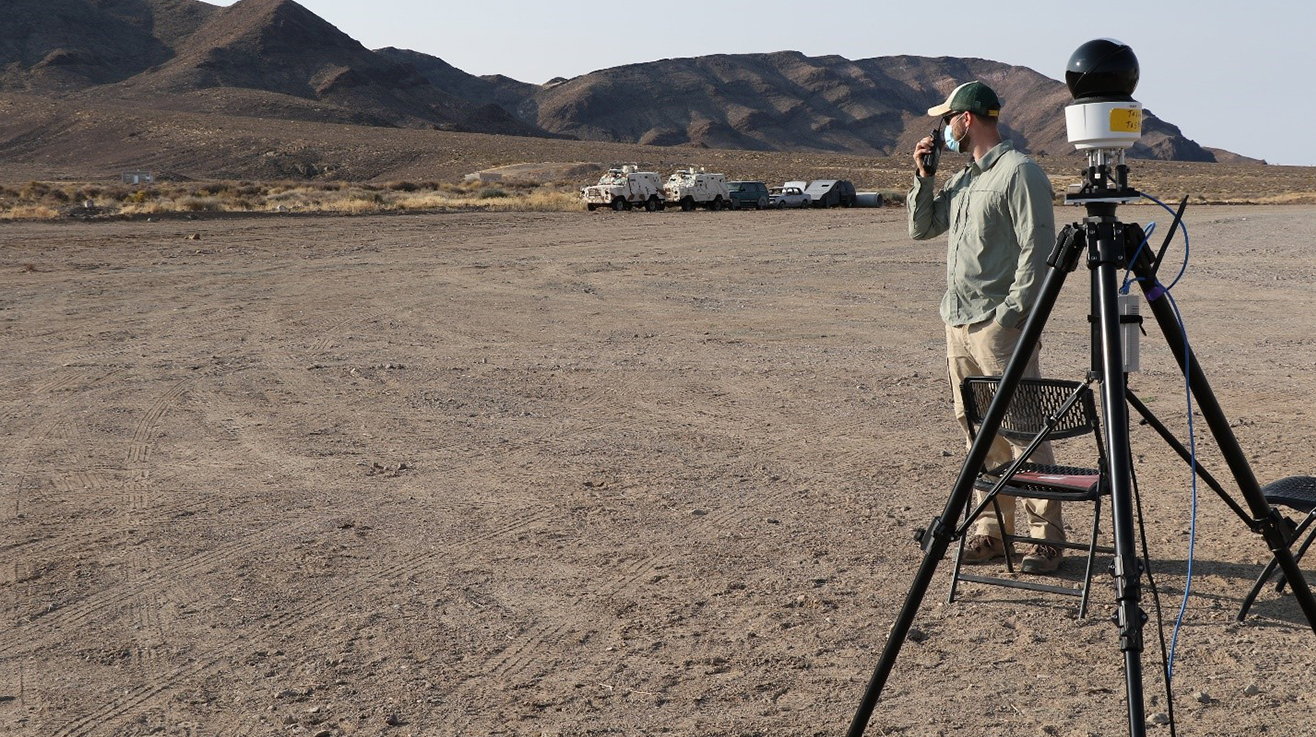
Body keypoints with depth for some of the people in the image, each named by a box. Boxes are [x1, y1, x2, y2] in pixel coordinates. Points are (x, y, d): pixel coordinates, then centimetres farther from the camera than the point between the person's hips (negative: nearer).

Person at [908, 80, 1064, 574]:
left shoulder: (1019, 173, -8)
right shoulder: (962, 179, 19)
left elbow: (1037, 250, -13)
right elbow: (921, 228, 24)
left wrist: (1014, 311, -18)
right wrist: (923, 177, 11)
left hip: (1001, 325, -8)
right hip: (958, 324, 9)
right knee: (977, 432, 10)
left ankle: (1045, 536, 0)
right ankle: (991, 530, 17)